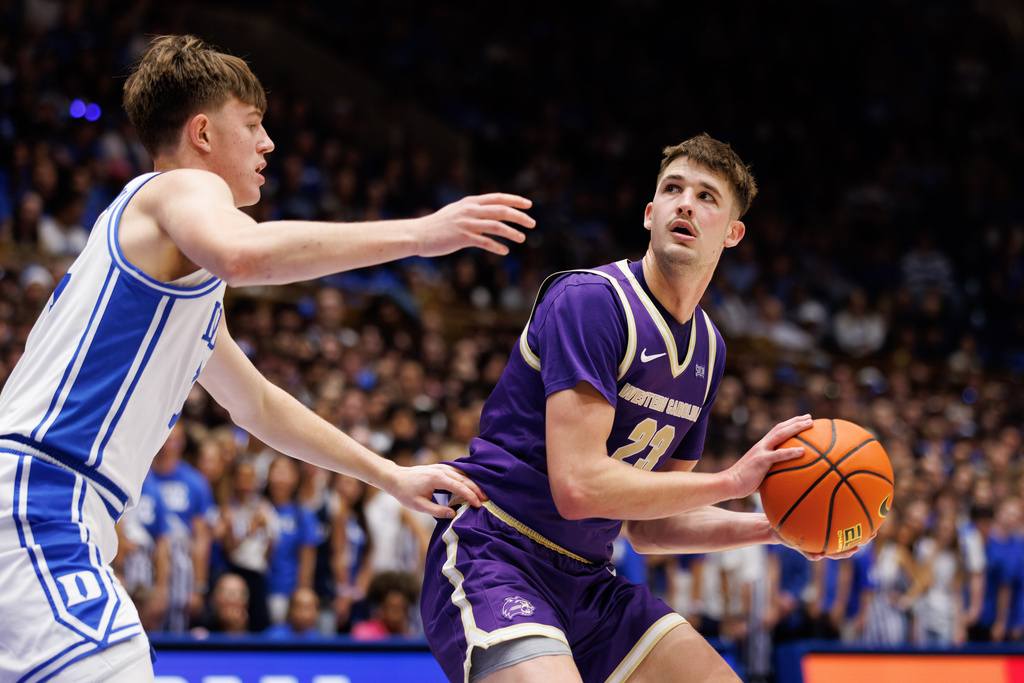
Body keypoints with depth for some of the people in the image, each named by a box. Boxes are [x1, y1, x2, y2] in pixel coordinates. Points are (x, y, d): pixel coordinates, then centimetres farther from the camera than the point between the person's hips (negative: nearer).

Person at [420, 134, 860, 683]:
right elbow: (579, 485, -25)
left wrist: (773, 526, 2)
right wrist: (733, 480, -17)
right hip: (490, 555, -9)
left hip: (586, 579, 9)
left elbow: (647, 526, 16)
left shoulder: (707, 349, 11)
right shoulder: (589, 300, -16)